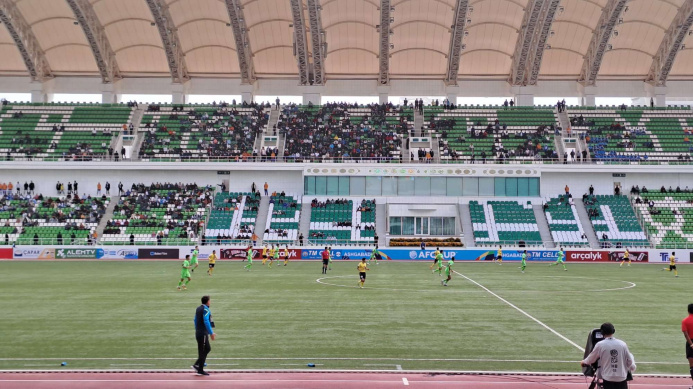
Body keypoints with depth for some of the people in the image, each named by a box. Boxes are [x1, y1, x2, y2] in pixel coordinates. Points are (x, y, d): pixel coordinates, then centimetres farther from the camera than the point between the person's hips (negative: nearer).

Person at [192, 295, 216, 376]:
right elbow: (206, 322, -22)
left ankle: (196, 365, 13)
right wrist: (211, 333, -21)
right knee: (203, 351, -2)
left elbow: (195, 320, 19)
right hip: (203, 334, -9)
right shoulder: (206, 309, -14)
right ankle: (200, 370, 2)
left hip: (198, 333, 9)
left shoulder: (198, 309, 13)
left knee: (207, 349, 16)